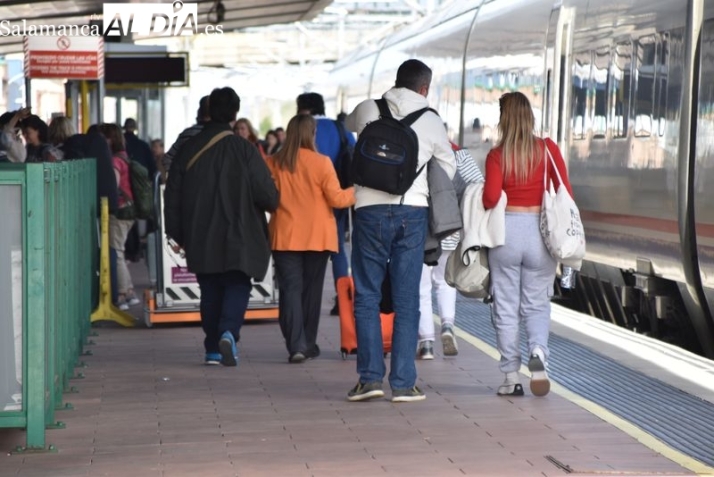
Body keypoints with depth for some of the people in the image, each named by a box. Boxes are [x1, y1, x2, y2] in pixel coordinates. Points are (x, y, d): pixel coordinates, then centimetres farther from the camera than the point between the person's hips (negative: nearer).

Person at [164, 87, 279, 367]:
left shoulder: (188, 148, 3)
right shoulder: (243, 149, -8)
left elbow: (172, 194, 7)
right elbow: (266, 193, -9)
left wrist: (176, 233, 16)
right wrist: (275, 206, 15)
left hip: (200, 239, 3)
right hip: (238, 238, -3)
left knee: (210, 292, 12)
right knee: (237, 286, 3)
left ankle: (213, 349, 12)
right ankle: (229, 332, -21)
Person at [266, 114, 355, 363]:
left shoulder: (273, 163, -3)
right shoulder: (321, 162, -9)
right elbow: (336, 198, -8)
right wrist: (356, 192, 10)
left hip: (285, 237, 1)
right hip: (317, 237, 0)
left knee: (290, 289, -1)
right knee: (312, 289, 13)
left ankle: (296, 345, -15)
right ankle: (308, 343, 20)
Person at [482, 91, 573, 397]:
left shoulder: (497, 155, -6)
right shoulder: (548, 149, -1)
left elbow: (490, 197, -16)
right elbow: (565, 192, -3)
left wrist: (481, 205, 6)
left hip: (506, 231, -1)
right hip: (540, 231, 2)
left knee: (506, 307, 8)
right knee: (537, 303, 14)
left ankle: (511, 377, 9)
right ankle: (538, 351, -14)